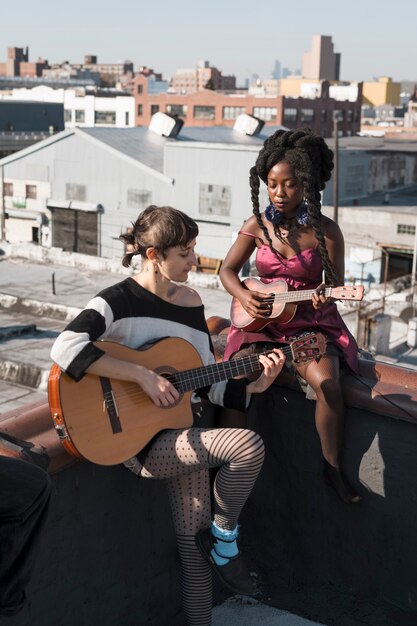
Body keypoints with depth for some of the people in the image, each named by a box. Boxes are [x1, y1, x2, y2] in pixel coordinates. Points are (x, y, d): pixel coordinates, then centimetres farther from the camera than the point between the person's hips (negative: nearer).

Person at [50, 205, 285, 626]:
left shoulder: (191, 302, 8)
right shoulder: (119, 300, -13)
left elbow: (209, 385, 11)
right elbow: (66, 348, -31)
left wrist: (255, 385, -6)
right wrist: (144, 376, -30)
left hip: (178, 433, 7)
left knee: (193, 540, 6)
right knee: (248, 446, -22)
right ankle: (223, 537, 2)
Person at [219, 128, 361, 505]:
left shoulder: (325, 230, -6)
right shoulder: (258, 224, 1)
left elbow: (335, 284, -1)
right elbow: (228, 269, 6)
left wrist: (324, 298, -24)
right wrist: (243, 296, -13)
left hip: (311, 323, -2)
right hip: (261, 320, 2)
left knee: (326, 382, -27)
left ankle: (333, 468, -6)